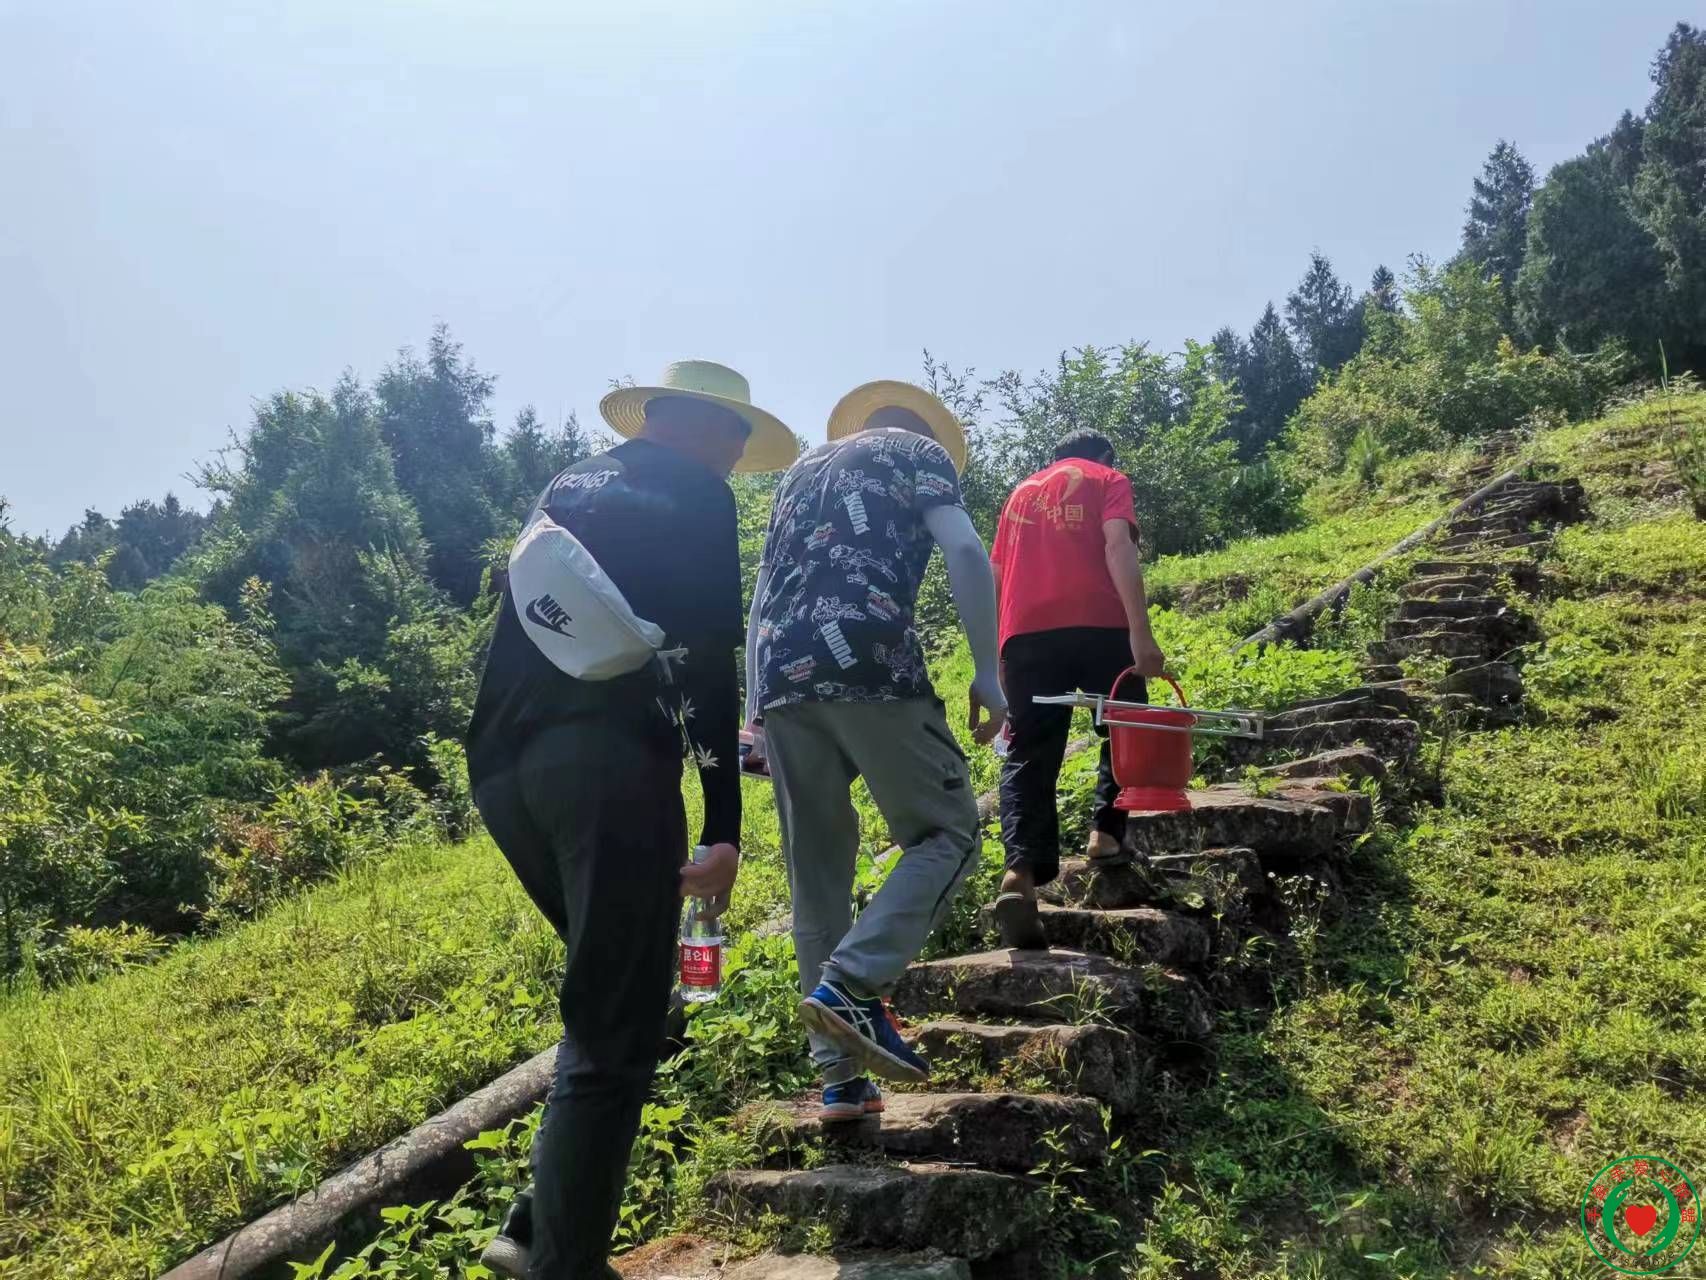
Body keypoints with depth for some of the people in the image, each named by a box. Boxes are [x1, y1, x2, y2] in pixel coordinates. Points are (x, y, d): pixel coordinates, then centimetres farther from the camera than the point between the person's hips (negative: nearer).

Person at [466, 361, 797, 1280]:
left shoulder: (566, 489, 26)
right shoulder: (697, 497, 5)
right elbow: (708, 661, -6)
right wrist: (724, 827, -8)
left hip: (503, 762, 8)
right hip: (607, 757, -7)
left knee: (604, 996, 20)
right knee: (614, 1032, -1)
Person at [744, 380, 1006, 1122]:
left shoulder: (802, 470, 32)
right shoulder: (919, 451, 16)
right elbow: (965, 552, -3)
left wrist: (756, 705, 27)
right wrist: (988, 671, -1)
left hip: (779, 673, 6)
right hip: (870, 662, -5)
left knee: (817, 879, 10)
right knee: (946, 834, 7)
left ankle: (839, 1079, 10)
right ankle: (851, 985, -13)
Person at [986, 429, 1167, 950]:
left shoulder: (1021, 491, 29)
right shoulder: (1109, 480, 15)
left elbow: (998, 577, 25)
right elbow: (1117, 546, -5)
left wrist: (1000, 656, 29)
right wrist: (1140, 630, -15)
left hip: (1026, 633, 3)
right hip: (1098, 625, -3)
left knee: (1028, 755, -1)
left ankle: (1020, 871, -20)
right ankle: (1106, 833, 10)